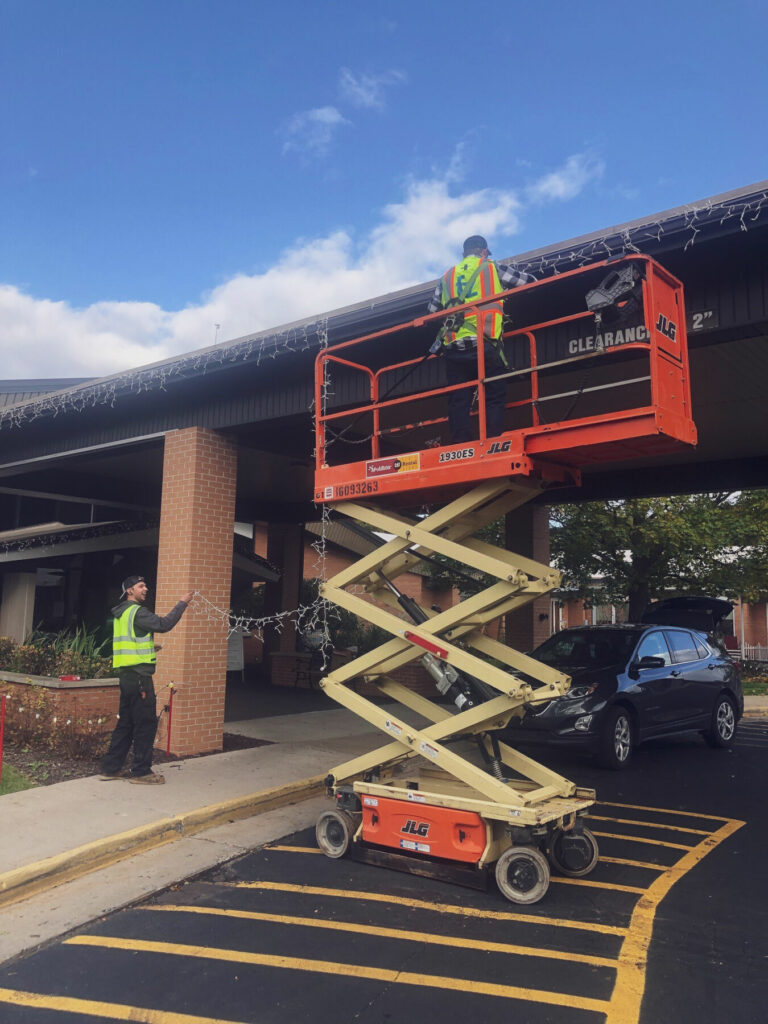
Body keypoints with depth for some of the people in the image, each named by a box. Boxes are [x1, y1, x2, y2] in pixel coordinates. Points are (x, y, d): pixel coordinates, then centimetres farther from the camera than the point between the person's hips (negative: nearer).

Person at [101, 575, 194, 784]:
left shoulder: (121, 614, 18)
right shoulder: (137, 612, -12)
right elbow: (163, 624, -21)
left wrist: (149, 648, 23)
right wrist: (182, 603, -15)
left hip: (126, 675, 10)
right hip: (139, 675, -10)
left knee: (125, 722, 15)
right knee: (146, 723, -3)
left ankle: (111, 768, 18)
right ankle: (141, 771, 1)